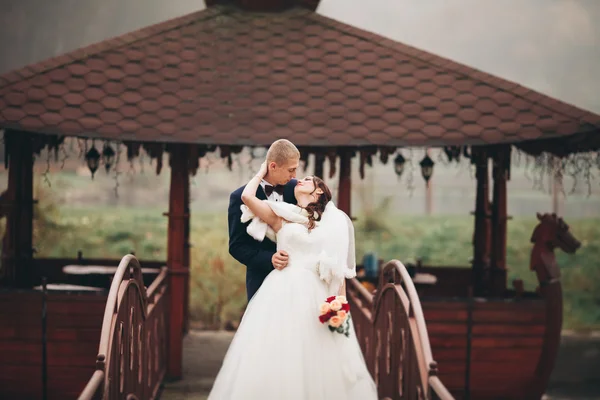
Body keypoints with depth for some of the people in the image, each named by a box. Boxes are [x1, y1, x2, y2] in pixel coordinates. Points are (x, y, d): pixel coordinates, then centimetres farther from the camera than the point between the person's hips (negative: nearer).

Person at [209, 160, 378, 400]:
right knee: (277, 361, -4)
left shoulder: (335, 222, 14)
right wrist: (262, 173, 16)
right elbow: (247, 196, -1)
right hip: (283, 294, -1)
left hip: (318, 296, 1)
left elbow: (340, 267, 10)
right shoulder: (282, 216, 12)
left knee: (320, 366, 1)